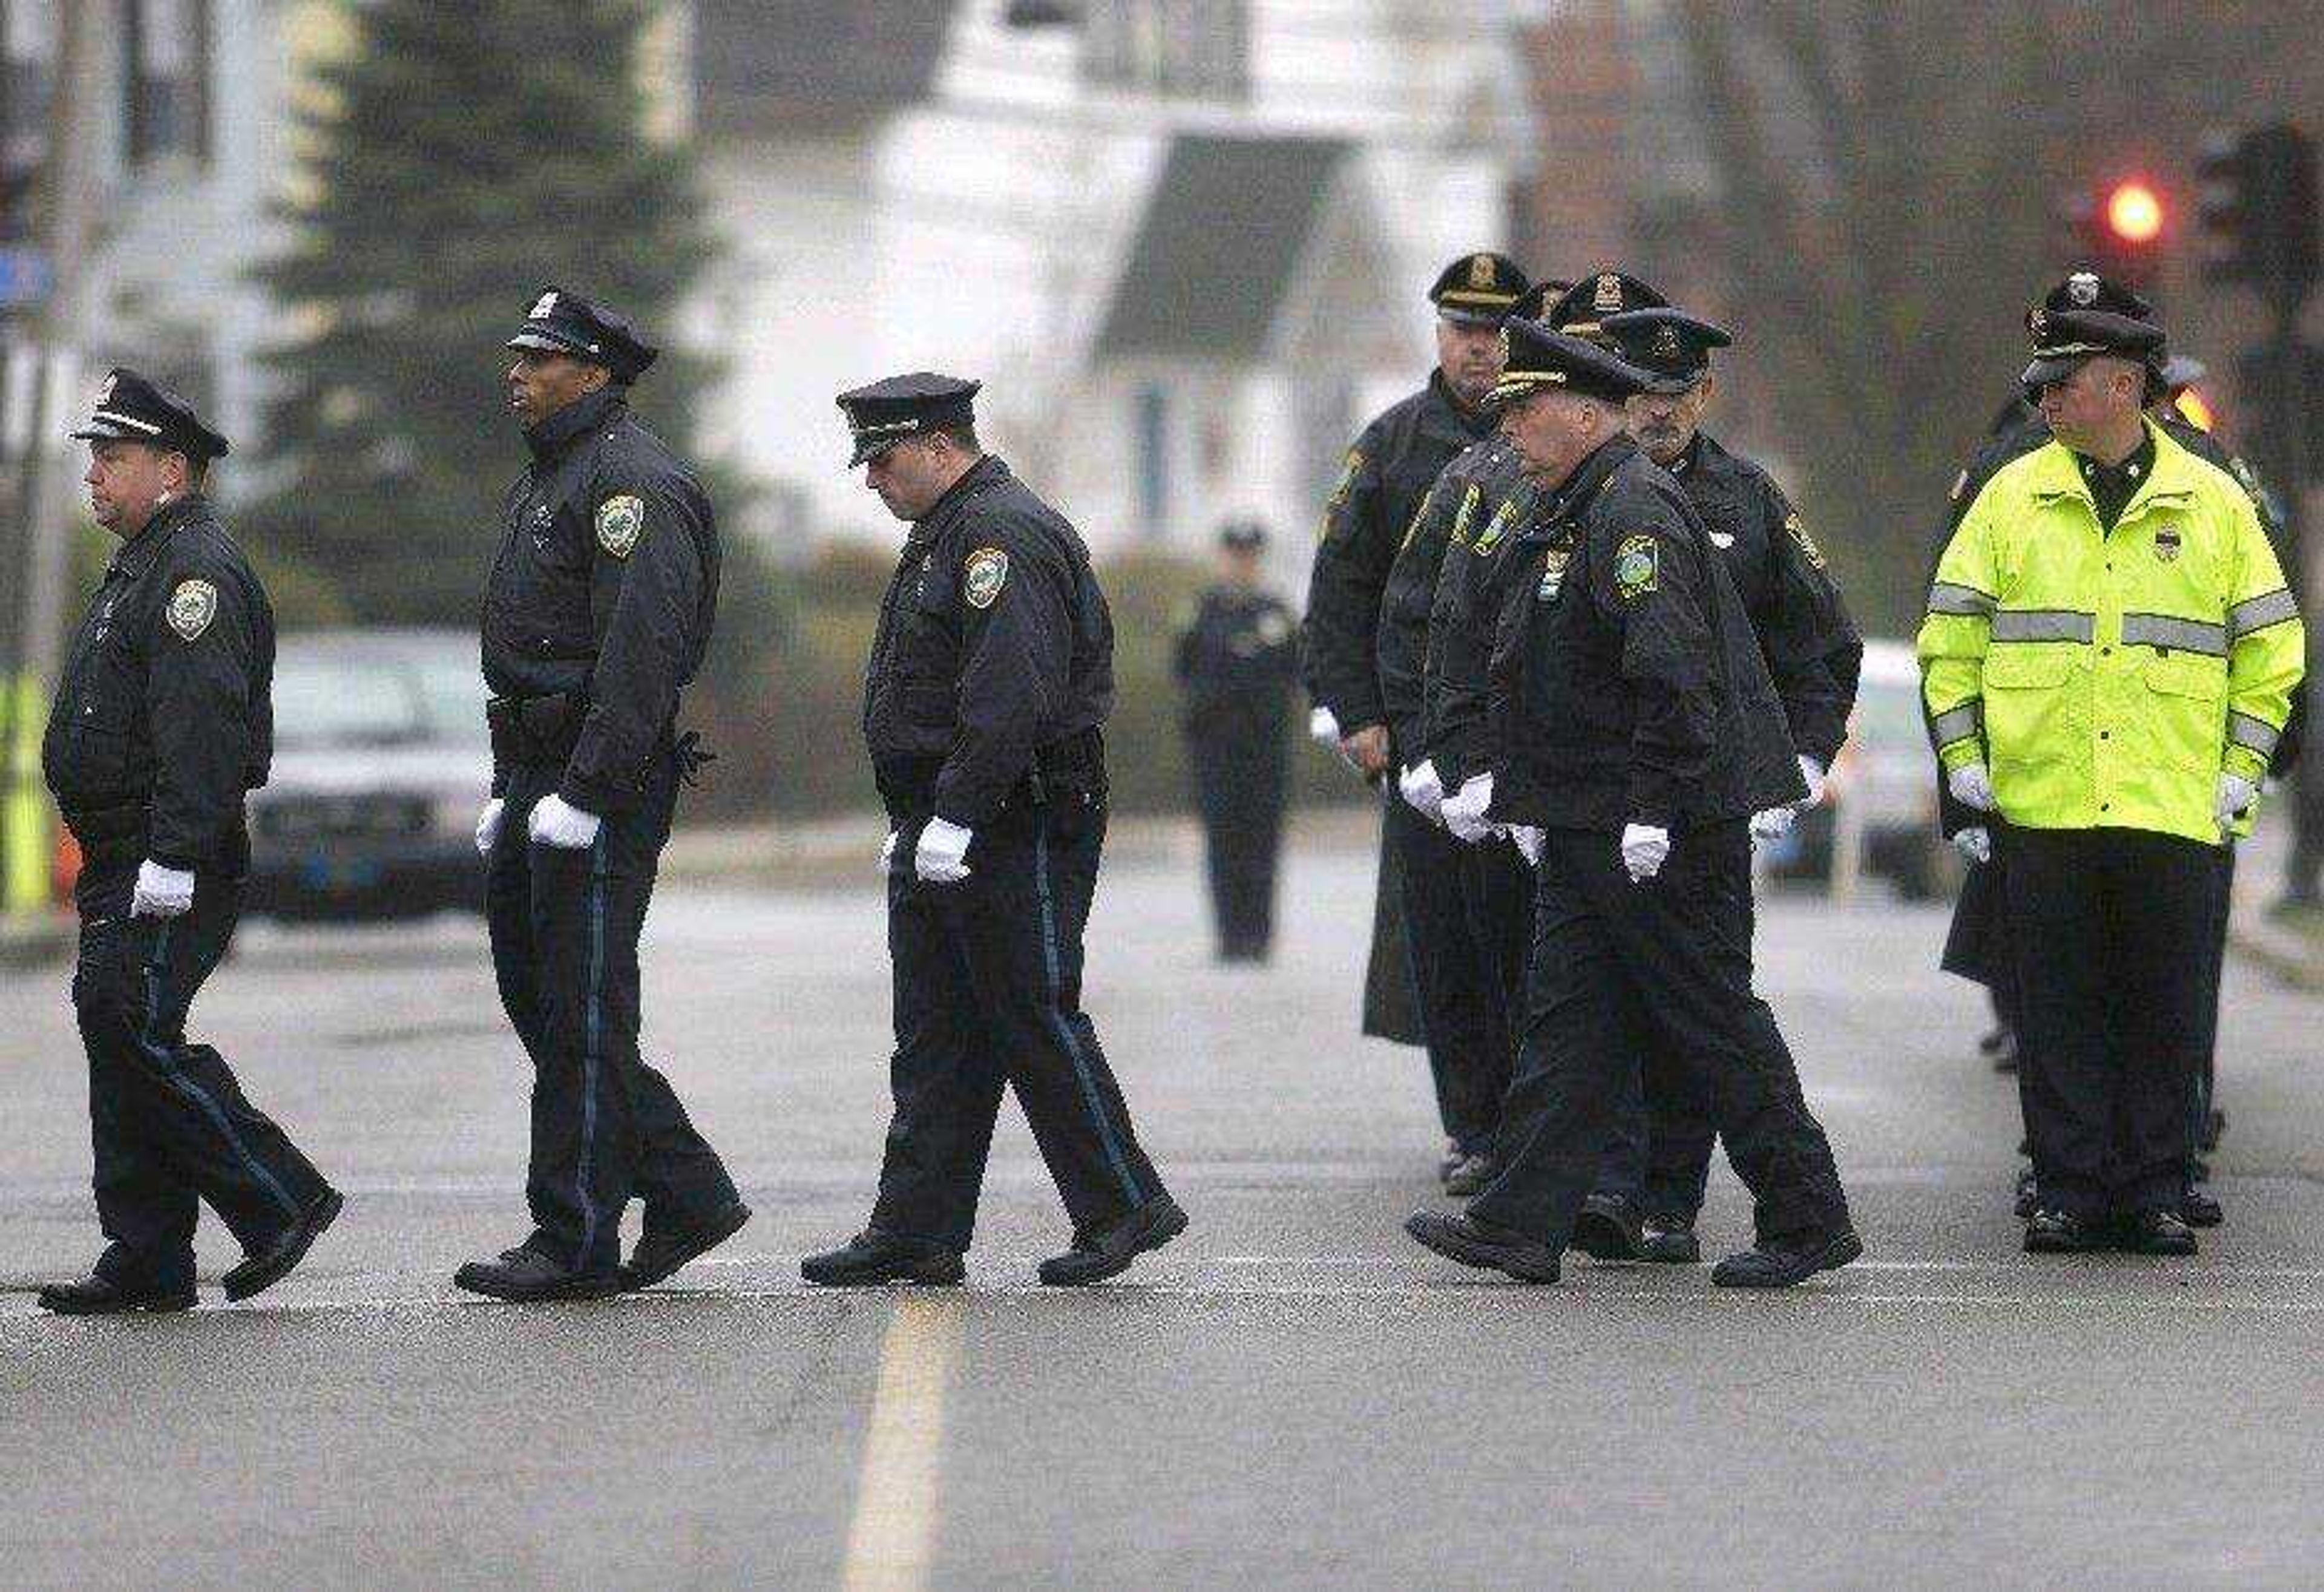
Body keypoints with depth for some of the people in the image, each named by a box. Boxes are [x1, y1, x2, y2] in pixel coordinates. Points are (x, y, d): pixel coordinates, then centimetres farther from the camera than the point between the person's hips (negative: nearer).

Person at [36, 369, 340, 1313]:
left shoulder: (194, 572, -14)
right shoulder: (142, 566, 21)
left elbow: (202, 725, -23)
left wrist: (172, 858, -28)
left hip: (172, 867, -11)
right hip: (124, 862, 11)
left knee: (131, 1027, -15)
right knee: (116, 1030, 7)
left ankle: (280, 1202, -7)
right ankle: (146, 1263, 9)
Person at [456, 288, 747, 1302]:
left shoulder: (633, 480, -13)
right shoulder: (545, 481, 20)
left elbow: (642, 649, -22)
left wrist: (583, 794, -25)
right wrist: (508, 789, 21)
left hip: (605, 778, -10)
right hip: (539, 769, 10)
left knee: (580, 1015, -6)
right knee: (537, 999, 11)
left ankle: (576, 1245, -2)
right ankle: (689, 1195, 17)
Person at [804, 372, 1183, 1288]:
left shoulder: (1005, 536, -15)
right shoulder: (943, 535, 19)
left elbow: (1008, 697, -25)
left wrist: (955, 818, -25)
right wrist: (913, 825, 19)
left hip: (1016, 833, -11)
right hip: (942, 832, 11)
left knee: (1038, 1021, -5)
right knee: (934, 1036, 8)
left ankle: (1125, 1207, 5)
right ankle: (915, 1233, 10)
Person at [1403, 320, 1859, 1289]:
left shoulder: (1635, 511, -16)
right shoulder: (1579, 514, 17)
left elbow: (1672, 673, -24)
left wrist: (1653, 809, -25)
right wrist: (1530, 799, 22)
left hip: (1658, 834, -10)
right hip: (1589, 828, 10)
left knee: (1716, 1019, -3)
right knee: (1565, 1021, 7)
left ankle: (1809, 1223, 4)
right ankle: (1523, 1224, 6)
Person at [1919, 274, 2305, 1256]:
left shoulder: (2212, 502, 6)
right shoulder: (2013, 497, 7)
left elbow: (2270, 643, 11)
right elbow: (1950, 637, 11)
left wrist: (2241, 766, 4)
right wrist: (1962, 757, 3)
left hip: (2173, 809, 0)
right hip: (2040, 806, 1)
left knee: (2166, 1013, 2)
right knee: (2059, 1012, 2)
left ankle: (2154, 1194, 10)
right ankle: (2067, 1193, 8)